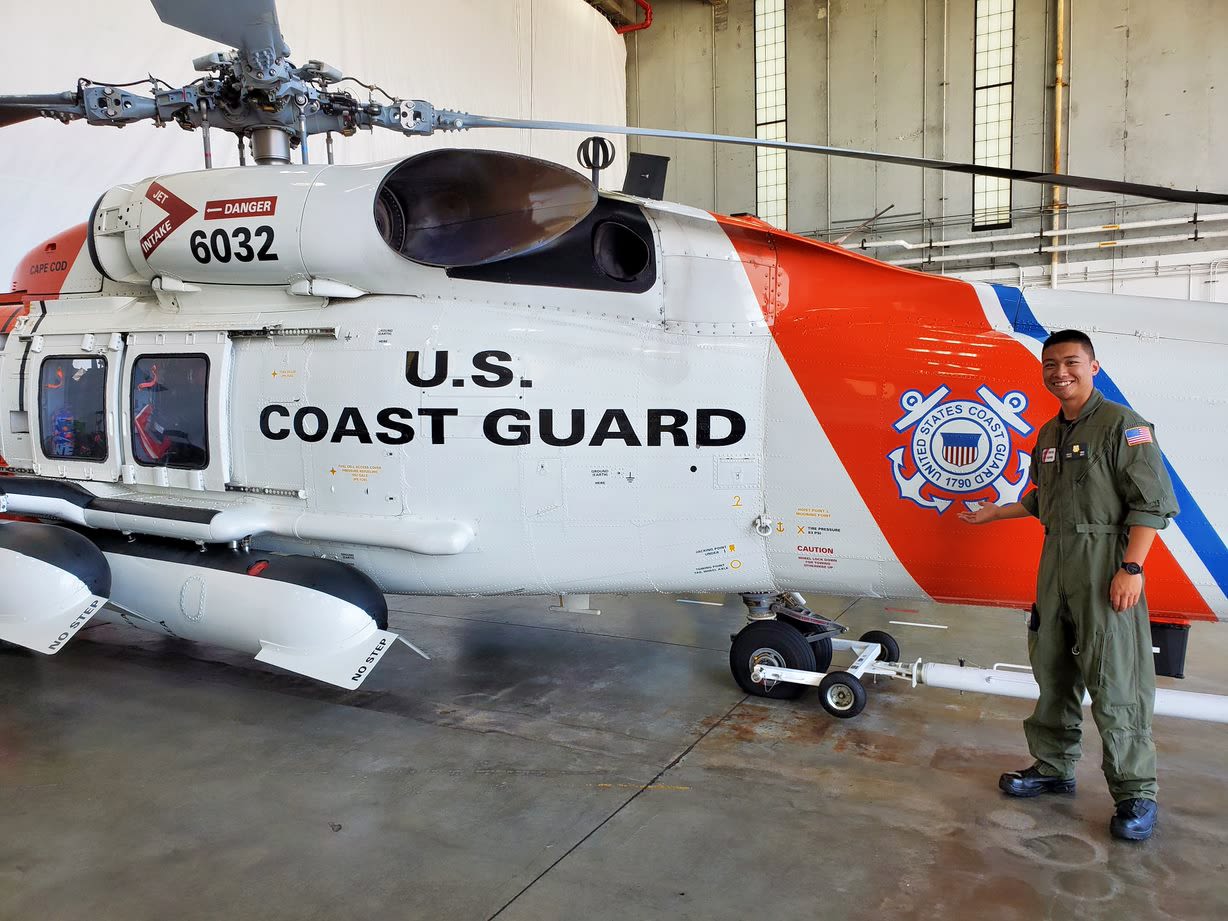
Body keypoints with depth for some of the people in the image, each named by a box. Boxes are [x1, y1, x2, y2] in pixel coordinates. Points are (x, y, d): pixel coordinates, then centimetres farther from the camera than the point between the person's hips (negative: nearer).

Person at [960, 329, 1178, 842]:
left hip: (1105, 564, -7)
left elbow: (1151, 501, -13)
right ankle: (1053, 769, 27)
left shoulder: (1123, 424, -8)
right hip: (1055, 562, 8)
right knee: (1052, 672, 13)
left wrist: (1131, 567, -20)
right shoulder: (1048, 434, 15)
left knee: (1115, 682, -5)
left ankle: (1135, 794, 8)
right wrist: (992, 514, 29)